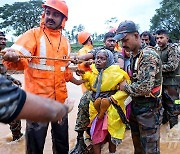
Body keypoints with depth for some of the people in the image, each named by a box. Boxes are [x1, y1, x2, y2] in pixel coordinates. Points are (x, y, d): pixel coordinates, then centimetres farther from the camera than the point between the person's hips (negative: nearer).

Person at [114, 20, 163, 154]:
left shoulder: (149, 56, -21)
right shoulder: (133, 55, 7)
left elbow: (144, 88, -30)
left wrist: (125, 86, -14)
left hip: (149, 109, -9)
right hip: (135, 106, 9)